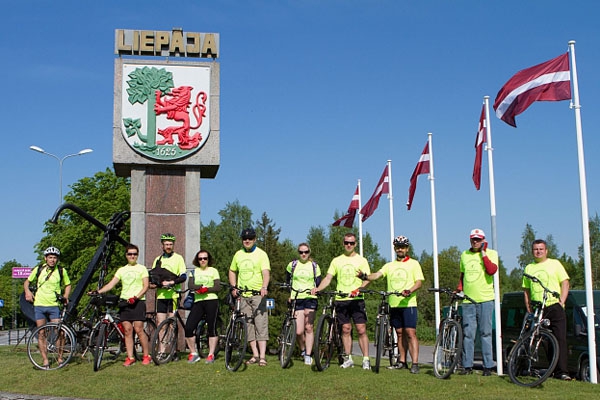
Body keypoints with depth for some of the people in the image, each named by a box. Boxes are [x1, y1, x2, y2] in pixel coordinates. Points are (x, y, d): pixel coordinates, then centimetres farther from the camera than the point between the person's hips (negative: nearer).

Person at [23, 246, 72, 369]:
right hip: (39, 305, 1)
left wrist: (65, 297, 0)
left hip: (54, 305, -1)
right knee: (41, 333, 2)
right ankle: (45, 361, 8)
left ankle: (60, 358, 7)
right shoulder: (38, 269, 3)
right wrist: (27, 291, -2)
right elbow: (27, 282, 17)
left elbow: (68, 285, 16)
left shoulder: (61, 271, 2)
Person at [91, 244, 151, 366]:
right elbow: (111, 284, 7)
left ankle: (146, 356, 3)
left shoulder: (141, 268, 6)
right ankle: (130, 357, 4)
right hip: (124, 301, 4)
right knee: (127, 330, 0)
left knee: (138, 329, -8)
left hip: (138, 301, -4)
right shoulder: (122, 270, 16)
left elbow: (145, 286, -2)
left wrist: (135, 297, -16)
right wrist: (98, 291, -9)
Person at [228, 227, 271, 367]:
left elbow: (266, 272, -15)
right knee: (248, 325, 6)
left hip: (258, 294, -5)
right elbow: (232, 271, 24)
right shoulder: (238, 254, 12)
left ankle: (262, 356, -9)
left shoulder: (261, 254, -3)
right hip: (242, 295, 5)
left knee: (261, 324, -9)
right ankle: (255, 355, 13)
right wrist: (234, 287, 9)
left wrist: (264, 287, -33)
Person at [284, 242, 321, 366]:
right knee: (299, 331, -7)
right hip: (296, 299, 0)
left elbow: (318, 283, 12)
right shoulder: (292, 265, 9)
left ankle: (308, 355, -1)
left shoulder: (314, 266, 9)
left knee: (309, 328, -7)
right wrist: (290, 294, 12)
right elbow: (287, 280, 21)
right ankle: (303, 350, 19)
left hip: (310, 299, 0)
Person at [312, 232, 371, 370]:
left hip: (357, 299, -2)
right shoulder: (336, 260, 13)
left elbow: (367, 279, -3)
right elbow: (328, 278, 7)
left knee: (361, 329, -6)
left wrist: (359, 289, -23)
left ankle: (366, 359, -2)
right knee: (346, 329, 6)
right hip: (341, 300, 2)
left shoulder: (361, 260, 6)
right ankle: (348, 359, 13)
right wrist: (317, 289, -10)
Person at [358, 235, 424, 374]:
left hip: (408, 304, -4)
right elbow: (377, 274, -1)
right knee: (400, 333, 11)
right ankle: (402, 361, 18)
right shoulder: (389, 266, 14)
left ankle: (415, 364, -12)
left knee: (410, 333, -10)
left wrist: (409, 291, -24)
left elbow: (419, 282, -5)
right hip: (394, 304, 5)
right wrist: (365, 276, -23)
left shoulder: (413, 263, 4)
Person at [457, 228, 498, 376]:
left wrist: (483, 253, -14)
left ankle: (488, 366, 7)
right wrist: (459, 289, 11)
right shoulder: (464, 255, 15)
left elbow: (491, 270, -18)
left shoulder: (491, 253, 1)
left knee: (485, 333, 0)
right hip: (468, 300, 4)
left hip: (485, 299, -4)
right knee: (467, 333, 4)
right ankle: (467, 366, 10)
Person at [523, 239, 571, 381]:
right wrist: (528, 307, 7)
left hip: (554, 306, -2)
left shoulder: (555, 263, 9)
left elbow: (565, 283, 5)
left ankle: (561, 371, -8)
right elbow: (526, 289, 19)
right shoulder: (529, 268, 16)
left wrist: (562, 301, -8)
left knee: (559, 339, -8)